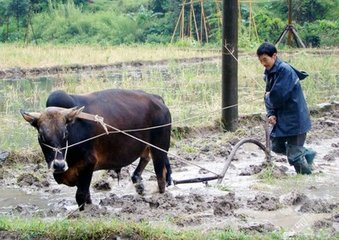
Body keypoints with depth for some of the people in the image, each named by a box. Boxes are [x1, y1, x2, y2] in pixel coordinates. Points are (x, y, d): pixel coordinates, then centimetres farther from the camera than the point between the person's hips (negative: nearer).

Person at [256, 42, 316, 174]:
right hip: (282, 119, 10)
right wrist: (271, 114, -6)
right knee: (276, 146, 19)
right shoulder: (270, 73, 9)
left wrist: (268, 96, -5)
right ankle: (307, 153, 33)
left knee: (294, 156, -6)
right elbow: (268, 96, 10)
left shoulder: (284, 70, -20)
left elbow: (277, 96, -27)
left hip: (295, 119, -10)